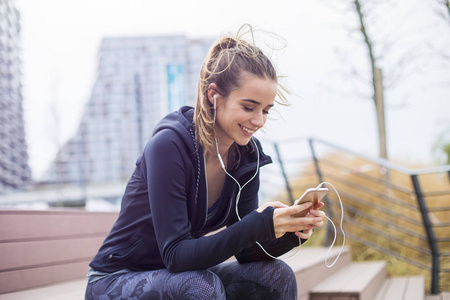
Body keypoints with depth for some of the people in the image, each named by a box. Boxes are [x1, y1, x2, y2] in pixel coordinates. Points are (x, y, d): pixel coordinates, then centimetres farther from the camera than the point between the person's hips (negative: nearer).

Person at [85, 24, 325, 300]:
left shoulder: (247, 154, -6)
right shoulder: (169, 145, -25)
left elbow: (246, 252, -3)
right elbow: (176, 254, -29)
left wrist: (291, 233, -22)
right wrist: (259, 224, -37)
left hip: (183, 278, 6)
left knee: (276, 276, -13)